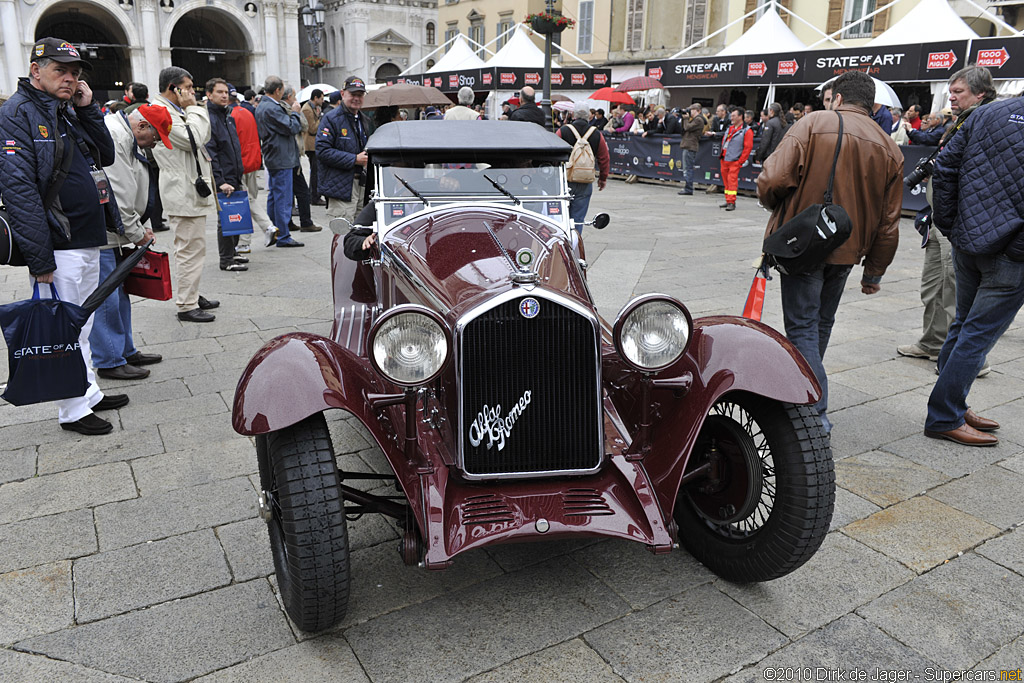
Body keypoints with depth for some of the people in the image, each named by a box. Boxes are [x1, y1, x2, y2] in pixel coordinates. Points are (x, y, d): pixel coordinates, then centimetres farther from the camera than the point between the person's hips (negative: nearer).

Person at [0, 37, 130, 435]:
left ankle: (89, 392, 29)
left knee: (83, 323, 17)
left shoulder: (70, 111, 14)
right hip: (59, 246, -8)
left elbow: (106, 157, 15)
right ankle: (74, 410, 10)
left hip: (89, 240, 9)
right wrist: (39, 257, -23)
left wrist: (88, 109, 2)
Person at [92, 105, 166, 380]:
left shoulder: (127, 139, 17)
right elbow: (117, 195, -21)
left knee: (118, 294, 17)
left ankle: (126, 351, 28)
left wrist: (138, 228, 12)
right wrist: (137, 233, -11)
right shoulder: (112, 137, -18)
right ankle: (109, 362, 6)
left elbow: (128, 192, 21)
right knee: (105, 298, -3)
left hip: (108, 233, 11)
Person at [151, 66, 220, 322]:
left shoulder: (176, 111, 17)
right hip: (184, 193, -11)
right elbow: (192, 139, -22)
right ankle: (187, 306, -3)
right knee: (191, 249, -9)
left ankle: (191, 295, 30)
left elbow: (204, 138, 19)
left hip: (190, 190, 11)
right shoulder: (160, 112, -14)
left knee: (191, 248, 18)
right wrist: (193, 108, -11)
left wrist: (194, 109, 11)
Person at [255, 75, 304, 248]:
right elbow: (293, 128, -18)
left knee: (274, 196, 16)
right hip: (282, 159, -10)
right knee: (283, 198, -5)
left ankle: (272, 233, 23)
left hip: (272, 159, 11)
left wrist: (290, 112, 11)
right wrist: (295, 112, -2)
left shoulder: (261, 107, 14)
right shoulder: (272, 109, -19)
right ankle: (283, 236, -1)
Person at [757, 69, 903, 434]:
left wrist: (776, 207, 4)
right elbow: (888, 222, 9)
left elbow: (773, 179, -19)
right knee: (821, 324, 20)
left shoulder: (814, 124, -7)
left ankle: (816, 411, -10)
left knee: (802, 327, -3)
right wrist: (874, 272, 17)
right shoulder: (890, 149, 8)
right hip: (847, 250, 5)